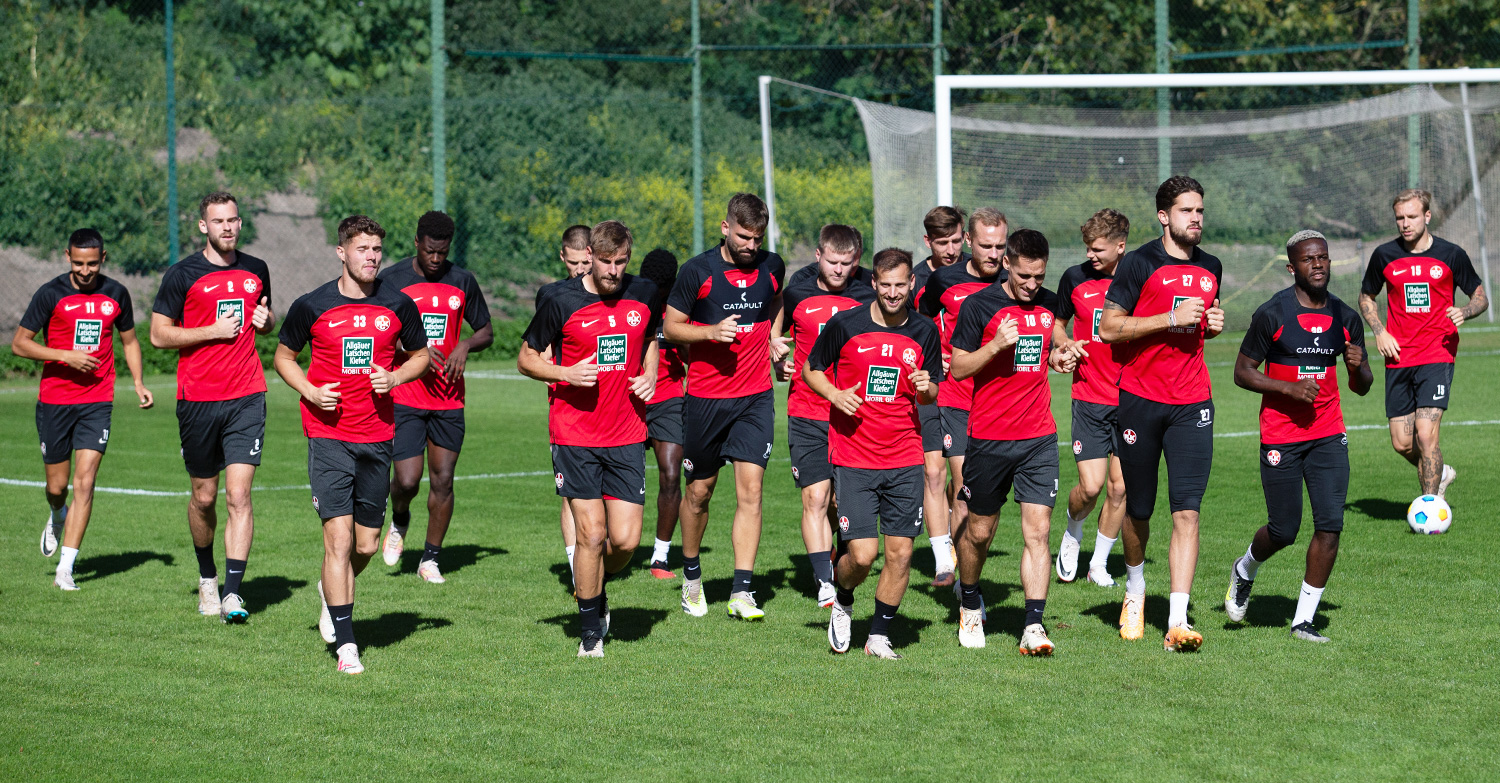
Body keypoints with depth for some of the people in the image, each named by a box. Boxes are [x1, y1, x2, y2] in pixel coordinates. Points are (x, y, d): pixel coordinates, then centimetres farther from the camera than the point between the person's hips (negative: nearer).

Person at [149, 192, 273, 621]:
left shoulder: (256, 270, 10)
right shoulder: (182, 274, -2)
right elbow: (158, 334, -3)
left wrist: (265, 320, 1)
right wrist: (213, 331, -12)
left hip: (246, 399, 1)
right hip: (197, 400, -1)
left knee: (239, 493, -11)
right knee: (204, 497, 9)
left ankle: (233, 594, -14)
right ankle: (207, 577, 33)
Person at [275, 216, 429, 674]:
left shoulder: (398, 305, 2)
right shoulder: (311, 306, -3)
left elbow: (421, 355, 15)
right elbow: (284, 356, 10)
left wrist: (394, 378, -5)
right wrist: (311, 391, -7)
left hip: (378, 435, 3)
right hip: (328, 434, -3)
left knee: (367, 545, 9)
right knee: (339, 538, -12)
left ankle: (333, 591, 41)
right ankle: (345, 644, -9)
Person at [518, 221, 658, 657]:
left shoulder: (643, 294, 3)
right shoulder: (562, 302, -7)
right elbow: (526, 358, 2)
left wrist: (650, 376, 5)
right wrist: (565, 373, -16)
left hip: (626, 436, 3)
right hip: (574, 436, -3)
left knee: (625, 539, -4)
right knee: (592, 534, -7)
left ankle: (597, 590, 29)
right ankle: (591, 631, 10)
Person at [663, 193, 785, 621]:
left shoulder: (772, 266, 2)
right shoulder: (697, 271, -8)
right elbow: (670, 326, -2)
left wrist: (774, 337, 8)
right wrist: (712, 332, -18)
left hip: (755, 397, 1)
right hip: (705, 397, -1)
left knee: (750, 489, -10)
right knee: (700, 490, 9)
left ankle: (742, 592, -11)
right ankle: (691, 575, 31)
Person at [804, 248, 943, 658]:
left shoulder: (924, 332, 4)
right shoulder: (844, 324, -4)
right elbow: (810, 370, 9)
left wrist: (926, 387, -9)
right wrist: (835, 394, -10)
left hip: (905, 461, 3)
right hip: (854, 459, -3)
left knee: (901, 551, -2)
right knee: (862, 554, -10)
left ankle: (879, 636, 15)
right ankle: (842, 603, 24)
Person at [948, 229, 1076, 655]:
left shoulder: (1050, 304, 7)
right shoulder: (979, 305, -7)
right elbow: (958, 367, -5)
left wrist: (1058, 358, 2)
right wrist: (997, 345, -20)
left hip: (1039, 436, 3)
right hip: (989, 437, -3)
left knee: (1038, 530, -8)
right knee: (979, 531, 9)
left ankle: (1033, 627, -11)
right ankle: (970, 604, 36)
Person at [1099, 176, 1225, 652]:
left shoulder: (1210, 268, 11)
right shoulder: (1139, 264, -6)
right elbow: (1108, 329, -10)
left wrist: (1213, 324, 5)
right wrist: (1171, 318, -17)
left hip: (1192, 403, 3)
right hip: (1140, 399, -3)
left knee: (1187, 511, -10)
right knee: (1138, 509, 9)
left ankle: (1178, 622, -14)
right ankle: (1135, 588, 39)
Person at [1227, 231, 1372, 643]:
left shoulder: (1345, 318, 6)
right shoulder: (1272, 314, -8)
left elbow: (1362, 388, 12)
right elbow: (1242, 372, -5)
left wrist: (1357, 367, -11)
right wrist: (1290, 388, -18)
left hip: (1328, 436, 4)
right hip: (1280, 436, -4)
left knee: (1330, 527, -8)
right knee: (1284, 531, 0)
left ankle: (1304, 619, 3)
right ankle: (1244, 571, 35)